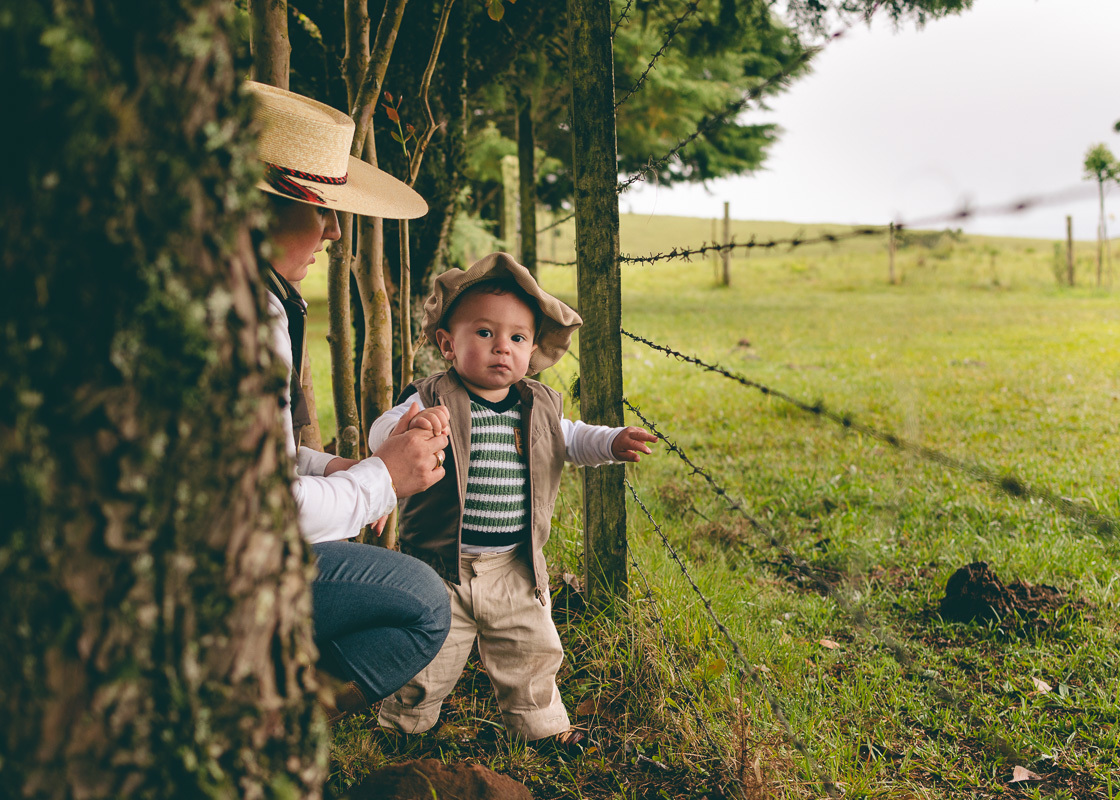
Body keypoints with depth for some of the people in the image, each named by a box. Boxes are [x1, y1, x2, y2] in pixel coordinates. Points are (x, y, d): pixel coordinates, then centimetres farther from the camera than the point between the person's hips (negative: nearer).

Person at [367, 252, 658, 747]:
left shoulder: (539, 408, 3)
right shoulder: (433, 401, -13)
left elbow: (569, 439, 18)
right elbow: (380, 435, -24)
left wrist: (612, 443, -2)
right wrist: (408, 428, -47)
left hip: (515, 570, 4)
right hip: (444, 568, -4)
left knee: (532, 651, 18)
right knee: (428, 661, 7)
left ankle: (541, 724, 41)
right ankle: (401, 726, 34)